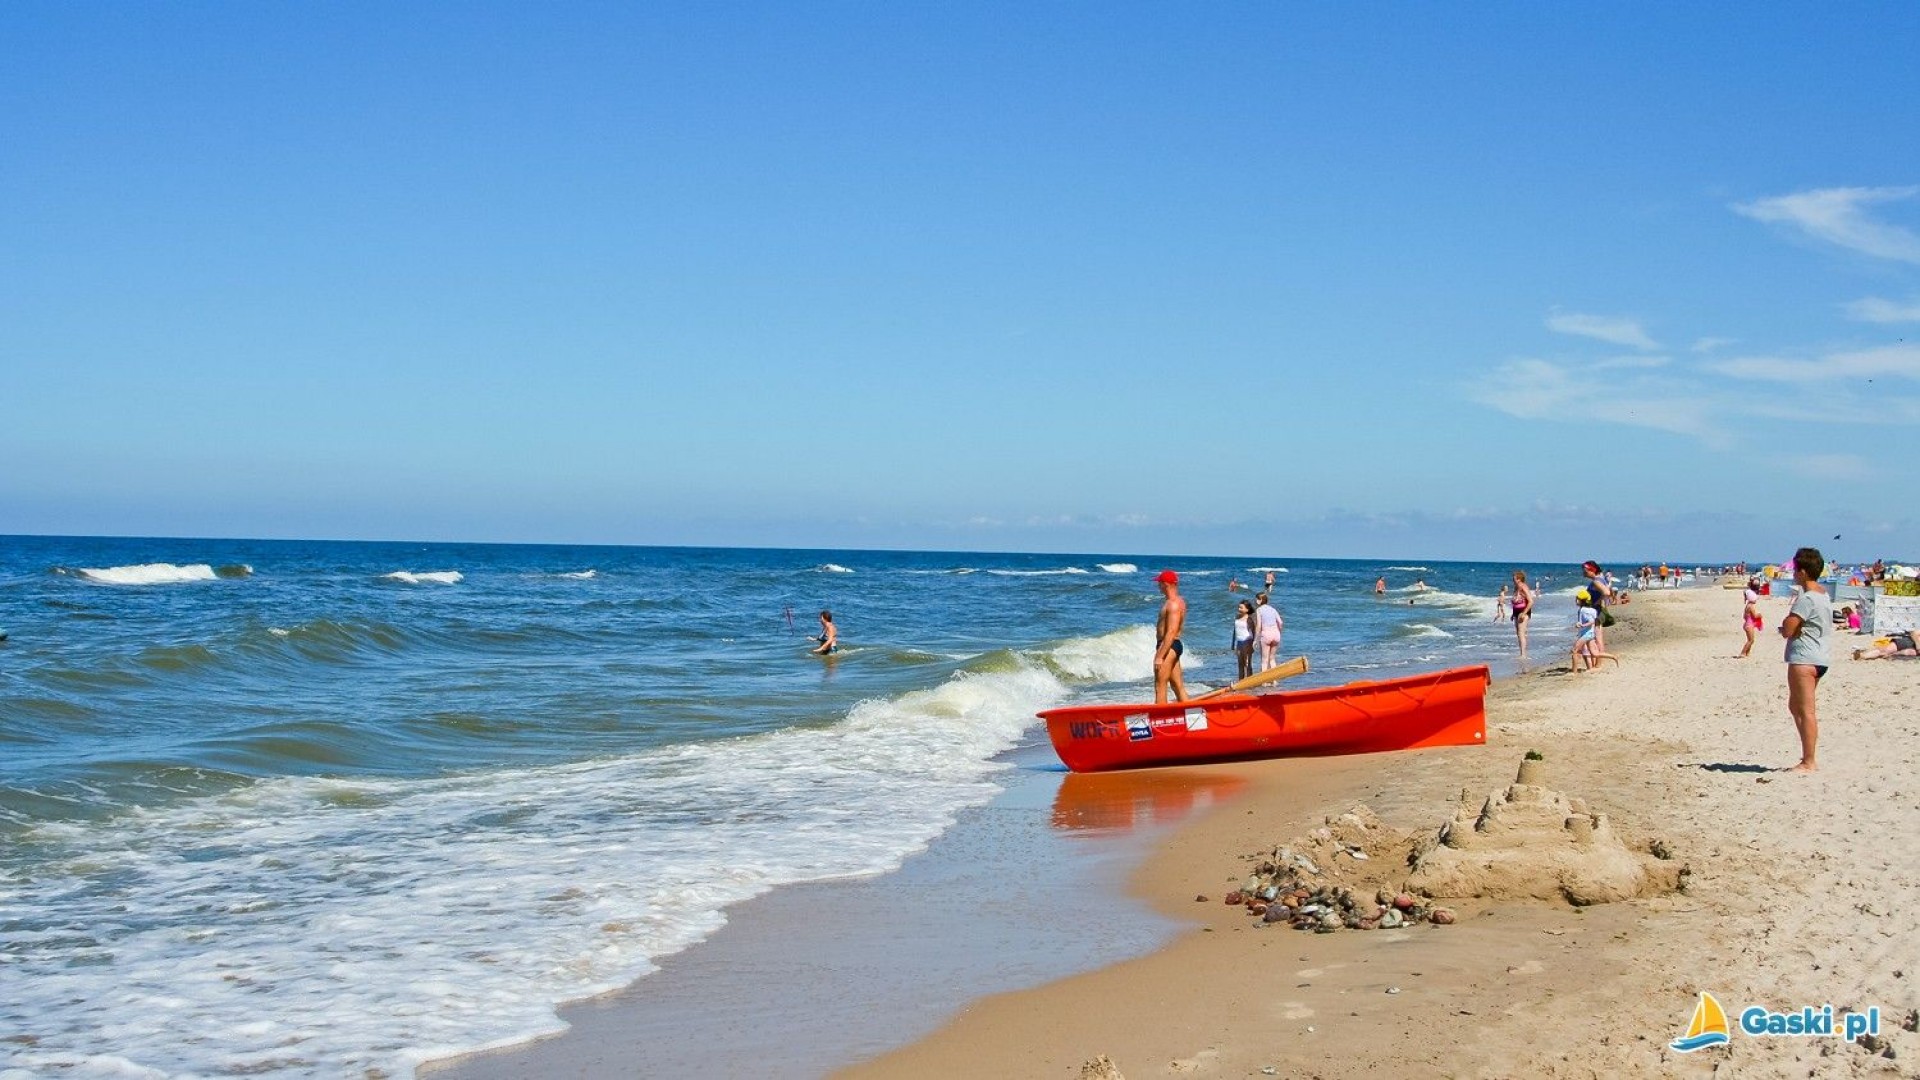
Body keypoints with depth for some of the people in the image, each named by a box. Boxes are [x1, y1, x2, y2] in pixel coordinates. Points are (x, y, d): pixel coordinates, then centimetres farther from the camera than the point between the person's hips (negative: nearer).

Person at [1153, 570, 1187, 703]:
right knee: (1178, 686, 10)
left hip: (1168, 647, -11)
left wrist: (1159, 656, -26)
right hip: (1175, 646, 11)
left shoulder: (1173, 604, -17)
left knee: (1160, 687, -9)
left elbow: (1171, 633, -24)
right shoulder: (1178, 602, 16)